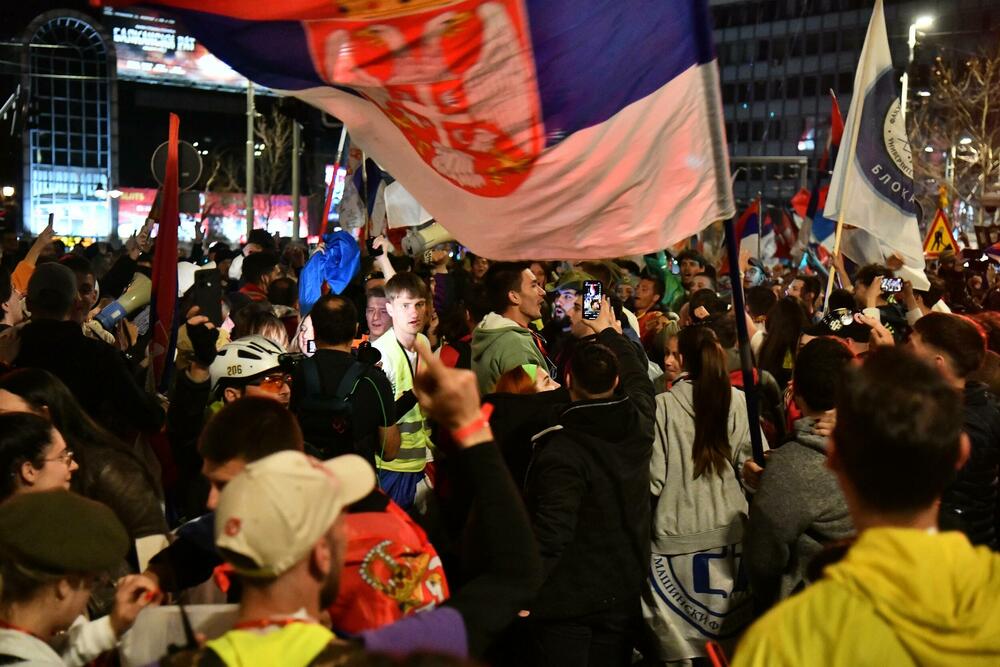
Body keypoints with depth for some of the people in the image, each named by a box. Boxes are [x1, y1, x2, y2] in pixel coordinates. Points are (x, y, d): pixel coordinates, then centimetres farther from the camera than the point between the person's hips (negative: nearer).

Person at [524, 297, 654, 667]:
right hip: (623, 593, 6)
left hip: (566, 598, -6)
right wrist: (610, 332, 33)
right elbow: (639, 378, 18)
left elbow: (550, 533, -28)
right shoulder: (638, 424, -6)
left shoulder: (561, 449, -23)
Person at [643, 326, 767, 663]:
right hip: (731, 532, 3)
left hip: (678, 537, -2)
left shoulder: (663, 406, -9)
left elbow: (653, 479, -5)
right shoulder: (739, 401, -3)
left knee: (681, 642, 6)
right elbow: (756, 465, -6)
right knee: (734, 638, 14)